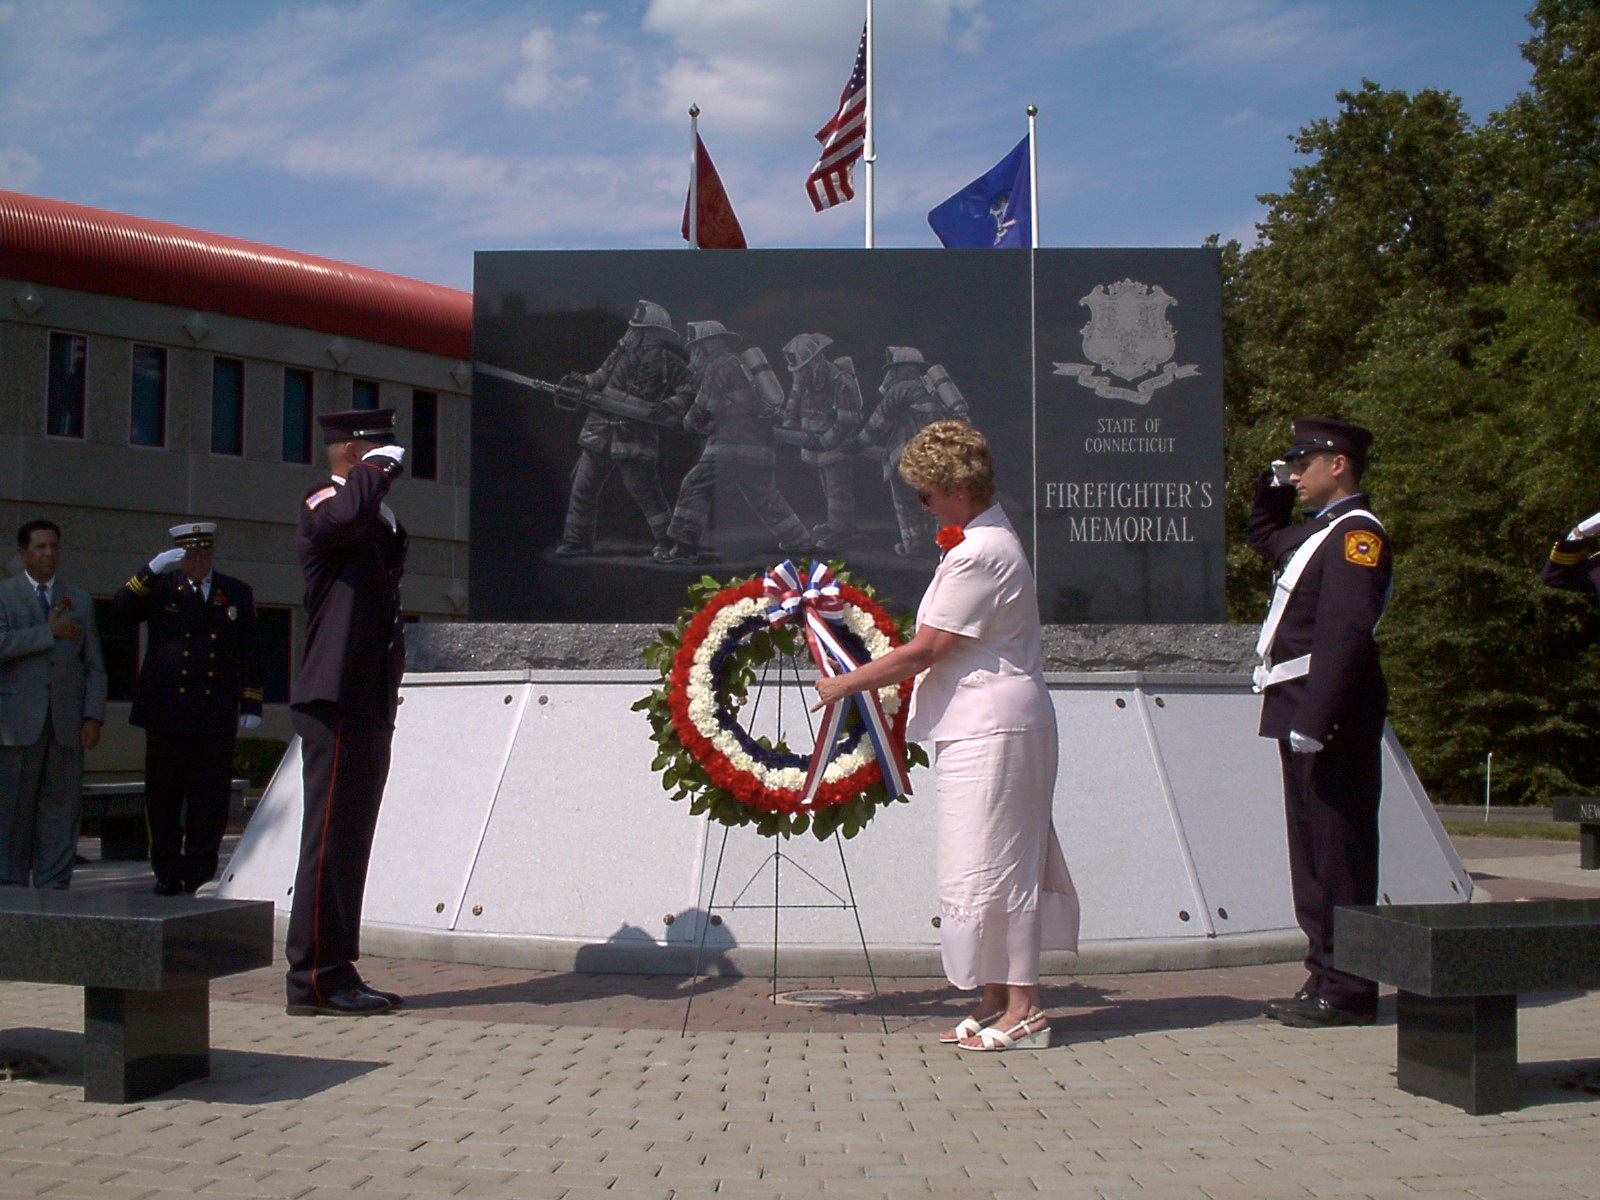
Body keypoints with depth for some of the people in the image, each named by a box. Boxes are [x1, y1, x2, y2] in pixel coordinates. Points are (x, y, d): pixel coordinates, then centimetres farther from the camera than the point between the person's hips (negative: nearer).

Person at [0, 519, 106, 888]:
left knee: (62, 804, 0)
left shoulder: (80, 600, 16)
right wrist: (48, 632, -11)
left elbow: (94, 665, 12)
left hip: (67, 720, 2)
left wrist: (93, 716, 2)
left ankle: (53, 886, 5)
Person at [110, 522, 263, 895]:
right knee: (163, 797, 4)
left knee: (211, 797, -2)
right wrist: (152, 570, -16)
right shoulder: (159, 588, 11)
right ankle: (167, 873, 14)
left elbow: (250, 654, 12)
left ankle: (199, 874, 5)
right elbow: (120, 609, -6)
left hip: (217, 718, 0)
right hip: (166, 713, 0)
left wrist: (251, 706, 6)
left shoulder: (237, 593, 13)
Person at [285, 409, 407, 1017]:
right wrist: (379, 468, -18)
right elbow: (347, 514, -32)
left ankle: (336, 973, 17)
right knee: (331, 836, -8)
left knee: (349, 840, 11)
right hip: (337, 701, -10)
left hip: (368, 705, 10)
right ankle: (316, 978, -3)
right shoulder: (322, 503, -8)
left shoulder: (374, 519, 22)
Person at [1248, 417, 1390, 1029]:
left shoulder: (1357, 533, -12)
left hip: (1331, 716, -10)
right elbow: (1263, 538, 41)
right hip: (1304, 714, 10)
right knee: (1312, 850, 13)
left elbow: (1345, 634, -22)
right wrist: (1273, 490, 23)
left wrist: (1312, 721, -27)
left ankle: (1348, 992, 1)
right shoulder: (1317, 530, 18)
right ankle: (1325, 979, 20)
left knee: (1337, 852, -5)